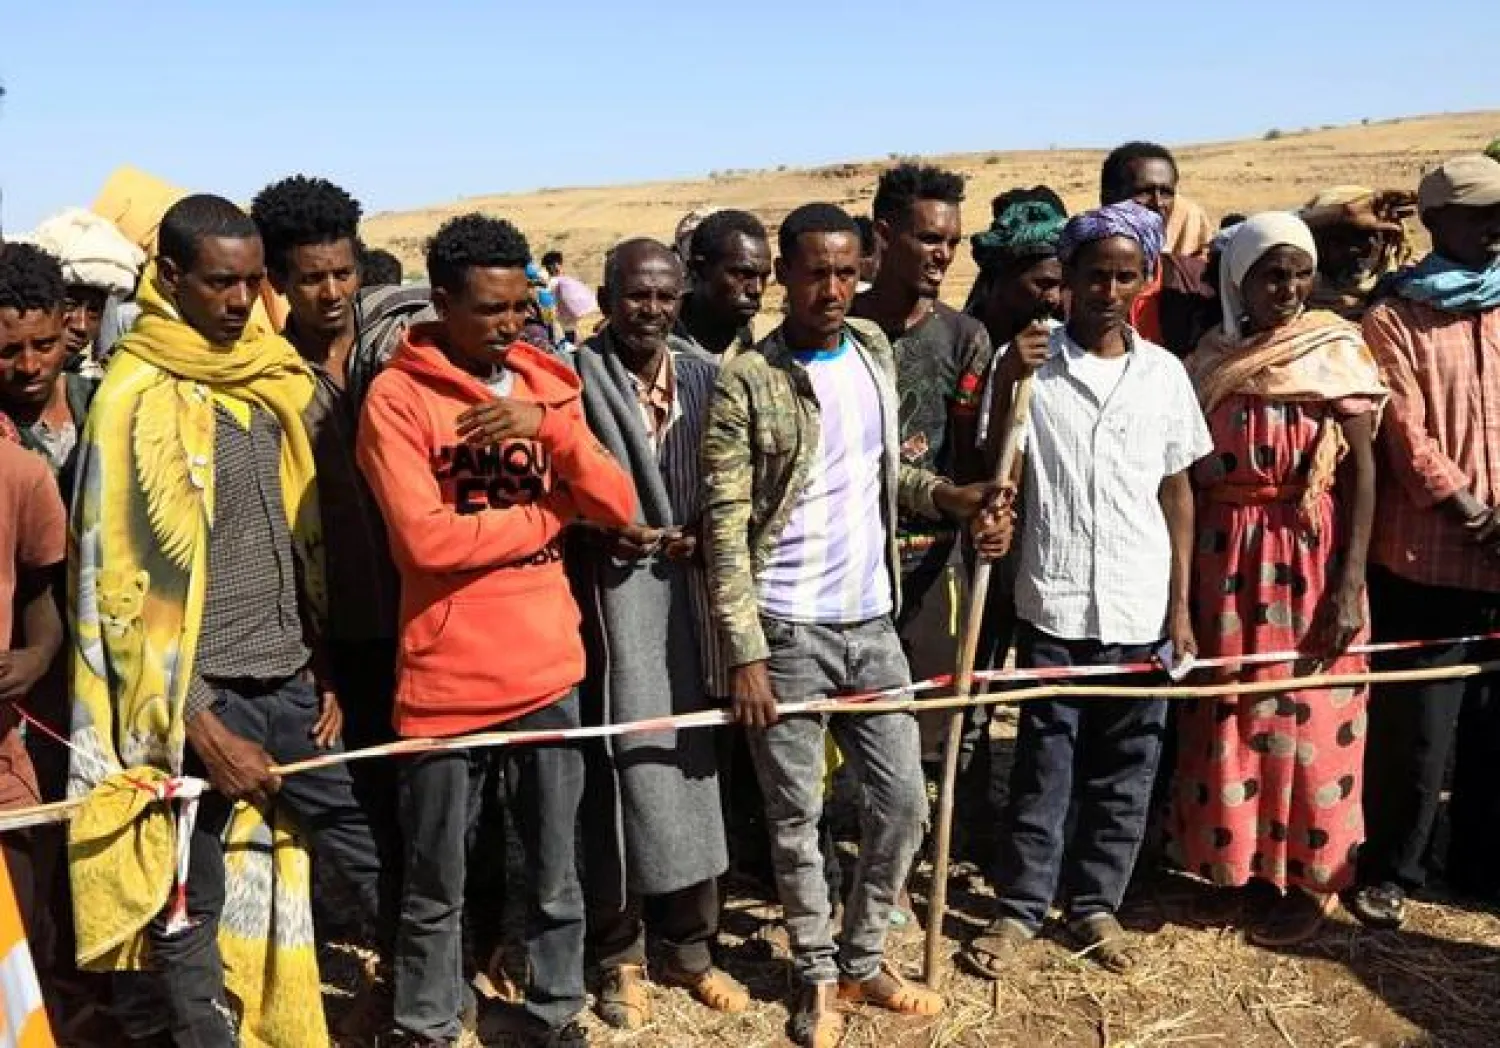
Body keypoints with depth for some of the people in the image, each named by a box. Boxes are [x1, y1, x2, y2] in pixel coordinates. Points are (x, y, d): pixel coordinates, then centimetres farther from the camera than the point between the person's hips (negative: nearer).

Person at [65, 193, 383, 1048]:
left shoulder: (269, 380, 8)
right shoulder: (136, 399, -10)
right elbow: (120, 583, -11)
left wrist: (321, 666, 10)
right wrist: (200, 726, -13)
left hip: (287, 680, 6)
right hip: (203, 695, -6)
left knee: (371, 850, 11)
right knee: (192, 909, 6)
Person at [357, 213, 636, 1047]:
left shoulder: (545, 383, 8)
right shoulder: (398, 397, -8)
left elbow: (620, 507, 0)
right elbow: (425, 538, -19)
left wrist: (550, 427, -16)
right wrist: (551, 510, -8)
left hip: (548, 670, 4)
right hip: (446, 681, -4)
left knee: (557, 873, 15)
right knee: (435, 888, 11)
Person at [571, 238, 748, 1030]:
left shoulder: (706, 377, 7)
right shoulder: (575, 379, -6)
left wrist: (701, 540, -8)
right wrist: (601, 535, -20)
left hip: (692, 594, 4)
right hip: (610, 599, -4)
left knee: (693, 765, 11)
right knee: (621, 771, 0)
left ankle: (689, 945, 28)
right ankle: (619, 956, 20)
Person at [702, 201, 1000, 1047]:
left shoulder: (876, 352, 7)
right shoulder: (747, 384, -11)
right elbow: (726, 528, -13)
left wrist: (943, 495, -1)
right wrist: (745, 655, -16)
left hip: (873, 623, 6)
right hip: (789, 631, -5)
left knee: (904, 801, 11)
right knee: (797, 817, 7)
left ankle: (865, 958, 30)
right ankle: (818, 975, 26)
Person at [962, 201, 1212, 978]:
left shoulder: (1164, 372, 5)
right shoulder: (1027, 361, -3)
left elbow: (1177, 492, 9)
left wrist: (1181, 606, 7)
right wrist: (1005, 386, -17)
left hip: (1141, 609, 3)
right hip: (1055, 602, -2)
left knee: (1124, 769, 12)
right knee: (1044, 766, 6)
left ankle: (1095, 902, 28)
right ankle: (1018, 908, 20)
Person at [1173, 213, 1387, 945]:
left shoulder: (1338, 352, -4)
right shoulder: (1210, 359, 4)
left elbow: (1361, 470, -6)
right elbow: (1187, 473, 7)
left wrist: (1351, 583, -13)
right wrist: (1181, 571, 5)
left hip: (1310, 557, -3)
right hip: (1225, 557, 3)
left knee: (1306, 721, 4)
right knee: (1226, 716, 10)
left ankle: (1307, 881, 19)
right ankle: (1234, 863, 26)